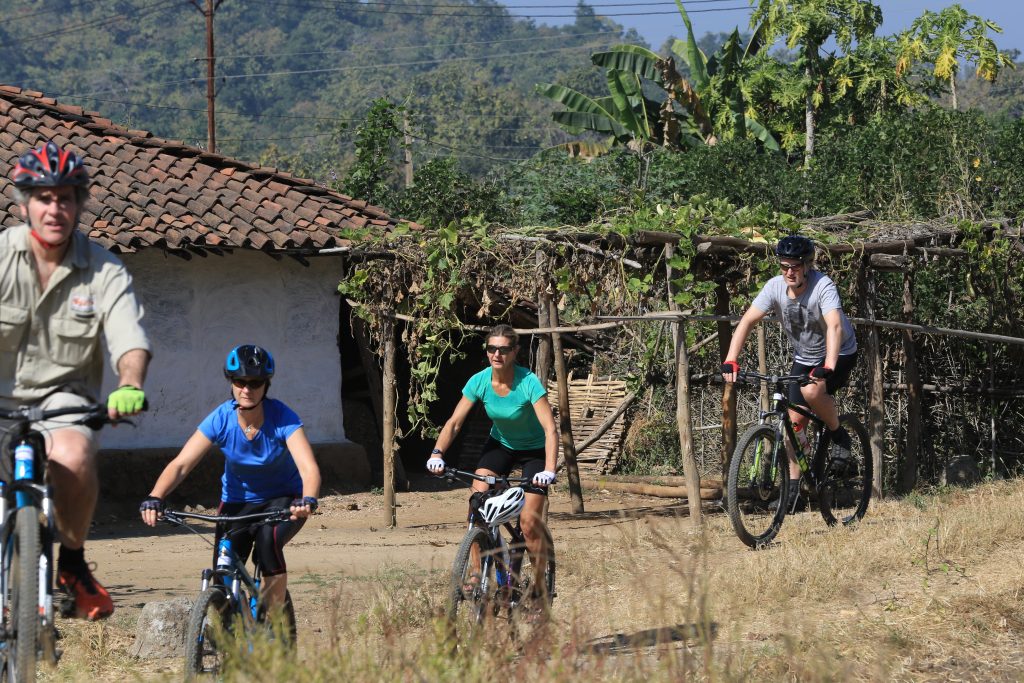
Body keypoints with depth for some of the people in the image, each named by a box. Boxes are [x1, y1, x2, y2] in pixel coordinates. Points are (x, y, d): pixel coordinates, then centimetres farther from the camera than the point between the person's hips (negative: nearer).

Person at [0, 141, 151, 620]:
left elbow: (131, 341, -15)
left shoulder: (104, 272, -4)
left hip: (61, 395, -1)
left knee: (73, 456, -32)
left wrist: (130, 385, -38)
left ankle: (73, 563, -8)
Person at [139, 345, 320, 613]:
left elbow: (309, 467, -37)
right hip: (237, 500, 2)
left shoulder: (282, 418, -25)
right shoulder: (221, 420, -20)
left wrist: (308, 500, -59)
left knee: (268, 538, -34)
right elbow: (181, 464, -26)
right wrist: (155, 498, -44)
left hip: (283, 499, -2)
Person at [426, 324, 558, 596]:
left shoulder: (528, 383, -29)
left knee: (529, 523, -11)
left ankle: (540, 586, 7)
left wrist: (549, 470, -49)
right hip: (500, 444, 4)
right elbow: (454, 422, -16)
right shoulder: (480, 381, -17)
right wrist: (437, 453, -33)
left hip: (533, 449, -4)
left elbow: (550, 429, -35)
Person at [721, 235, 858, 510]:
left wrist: (827, 368, -56)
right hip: (804, 358, 5)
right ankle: (793, 486, 5)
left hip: (839, 355, -5)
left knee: (811, 391, -33)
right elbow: (747, 321, -20)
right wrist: (731, 361, -33)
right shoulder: (775, 286, -16)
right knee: (795, 420, -4)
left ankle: (839, 435, -6)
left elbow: (834, 326, -42)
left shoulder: (823, 286, -29)